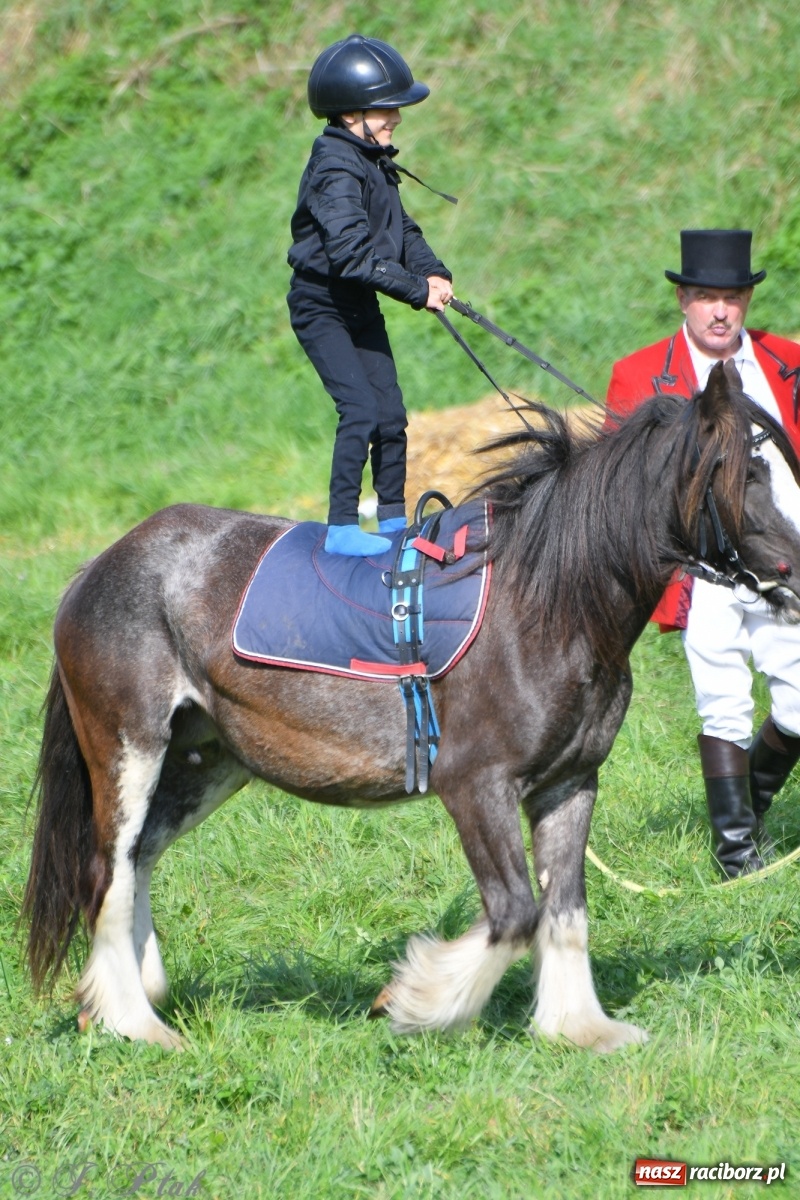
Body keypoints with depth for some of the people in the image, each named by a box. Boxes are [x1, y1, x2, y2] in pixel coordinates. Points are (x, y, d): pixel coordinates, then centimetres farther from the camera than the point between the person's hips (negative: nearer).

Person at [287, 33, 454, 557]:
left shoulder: (372, 162, 8)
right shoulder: (336, 169, -22)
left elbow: (400, 228, 13)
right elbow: (351, 252, -29)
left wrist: (432, 271, -6)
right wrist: (417, 290, -26)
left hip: (362, 308, 9)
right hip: (322, 306, -9)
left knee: (392, 413, 8)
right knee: (361, 408, -16)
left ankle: (393, 520, 19)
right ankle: (342, 528, -12)